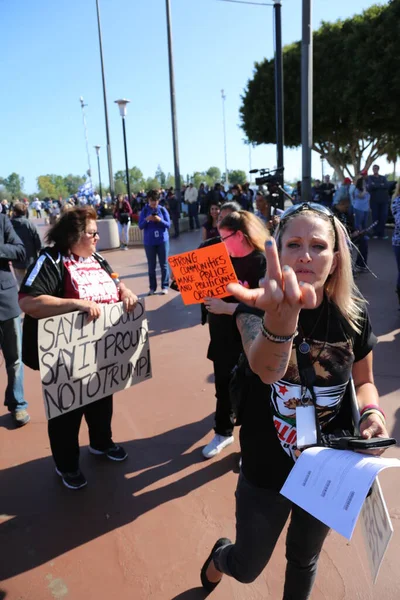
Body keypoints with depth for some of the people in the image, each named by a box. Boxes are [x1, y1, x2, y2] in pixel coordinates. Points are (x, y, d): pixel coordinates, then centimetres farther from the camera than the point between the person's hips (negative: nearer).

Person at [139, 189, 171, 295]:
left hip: (162, 241, 0)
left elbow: (168, 224, -3)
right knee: (151, 266, 6)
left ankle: (164, 286, 10)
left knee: (164, 264, 3)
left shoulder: (162, 210, -1)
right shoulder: (144, 211, 0)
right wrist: (146, 219, -19)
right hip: (149, 242, 1)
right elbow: (140, 226, -2)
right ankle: (152, 287, 13)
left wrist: (160, 220, -19)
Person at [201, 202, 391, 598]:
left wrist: (371, 411, -17)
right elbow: (266, 369, -45)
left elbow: (363, 381, 5)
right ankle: (220, 557, 55)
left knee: (304, 560, 26)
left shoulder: (353, 315, -13)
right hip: (267, 470, -2)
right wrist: (281, 316, -66)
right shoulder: (258, 306, -22)